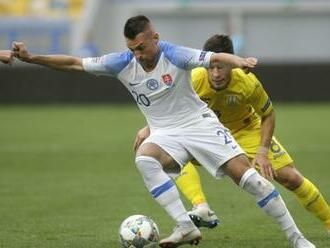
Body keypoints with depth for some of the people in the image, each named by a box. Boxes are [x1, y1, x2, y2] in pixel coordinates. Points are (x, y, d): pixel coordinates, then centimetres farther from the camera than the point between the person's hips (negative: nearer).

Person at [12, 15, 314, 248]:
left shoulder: (175, 56, -20)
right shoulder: (122, 63, -10)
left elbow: (214, 57, -34)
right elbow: (75, 63, -6)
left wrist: (238, 61, -56)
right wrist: (31, 58, -13)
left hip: (200, 123, -3)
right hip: (165, 133, 3)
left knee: (246, 175, -13)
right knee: (144, 158, -32)